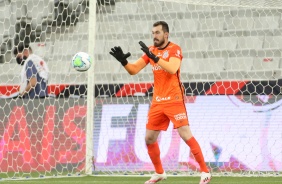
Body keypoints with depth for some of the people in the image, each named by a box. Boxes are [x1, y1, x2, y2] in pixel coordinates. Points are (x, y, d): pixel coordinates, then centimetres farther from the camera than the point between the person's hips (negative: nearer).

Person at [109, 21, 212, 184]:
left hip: (174, 100, -7)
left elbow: (172, 69, -27)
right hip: (157, 102, 7)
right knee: (149, 138, 8)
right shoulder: (151, 50, 9)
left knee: (186, 135, -12)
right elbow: (133, 70, 7)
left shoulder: (175, 49, -8)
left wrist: (154, 57, -34)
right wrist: (123, 61, -12)